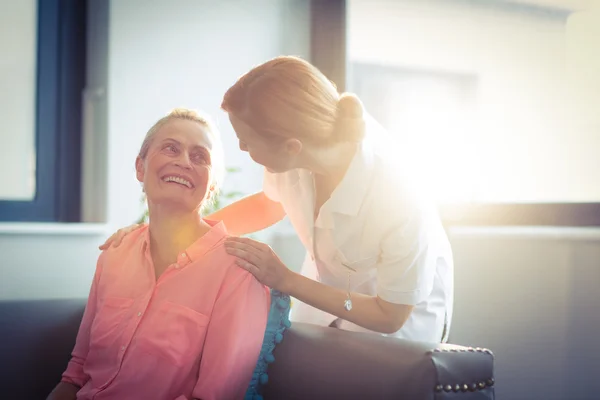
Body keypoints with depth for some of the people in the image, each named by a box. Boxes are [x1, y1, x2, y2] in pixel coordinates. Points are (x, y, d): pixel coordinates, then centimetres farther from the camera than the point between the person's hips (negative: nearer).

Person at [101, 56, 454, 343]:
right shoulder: (300, 137, -28)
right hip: (329, 286, 4)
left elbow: (389, 317, -22)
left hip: (401, 309, -4)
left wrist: (286, 280, -27)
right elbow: (268, 204, -3)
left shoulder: (400, 208, -42)